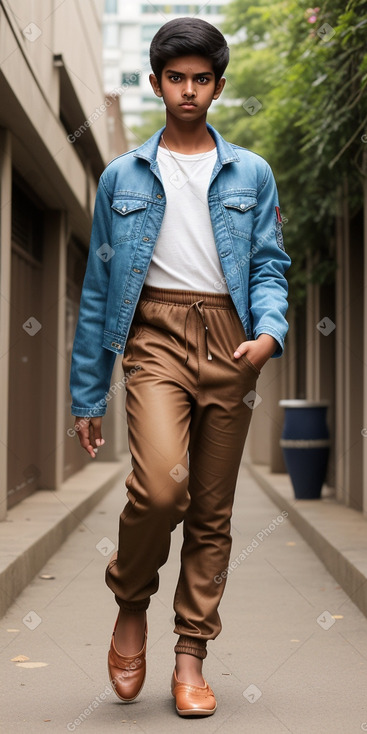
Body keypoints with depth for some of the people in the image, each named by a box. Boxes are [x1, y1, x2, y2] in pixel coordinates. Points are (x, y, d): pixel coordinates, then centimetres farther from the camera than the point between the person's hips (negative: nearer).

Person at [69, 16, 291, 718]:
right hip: (154, 335, -1)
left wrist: (270, 330, -13)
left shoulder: (251, 174, 13)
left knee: (213, 509, 4)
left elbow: (269, 265, 10)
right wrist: (87, 397, 7)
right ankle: (130, 605, 7)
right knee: (161, 485, -22)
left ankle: (191, 655, 17)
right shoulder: (122, 177, 11)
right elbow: (97, 291, 10)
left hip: (229, 341, 2)